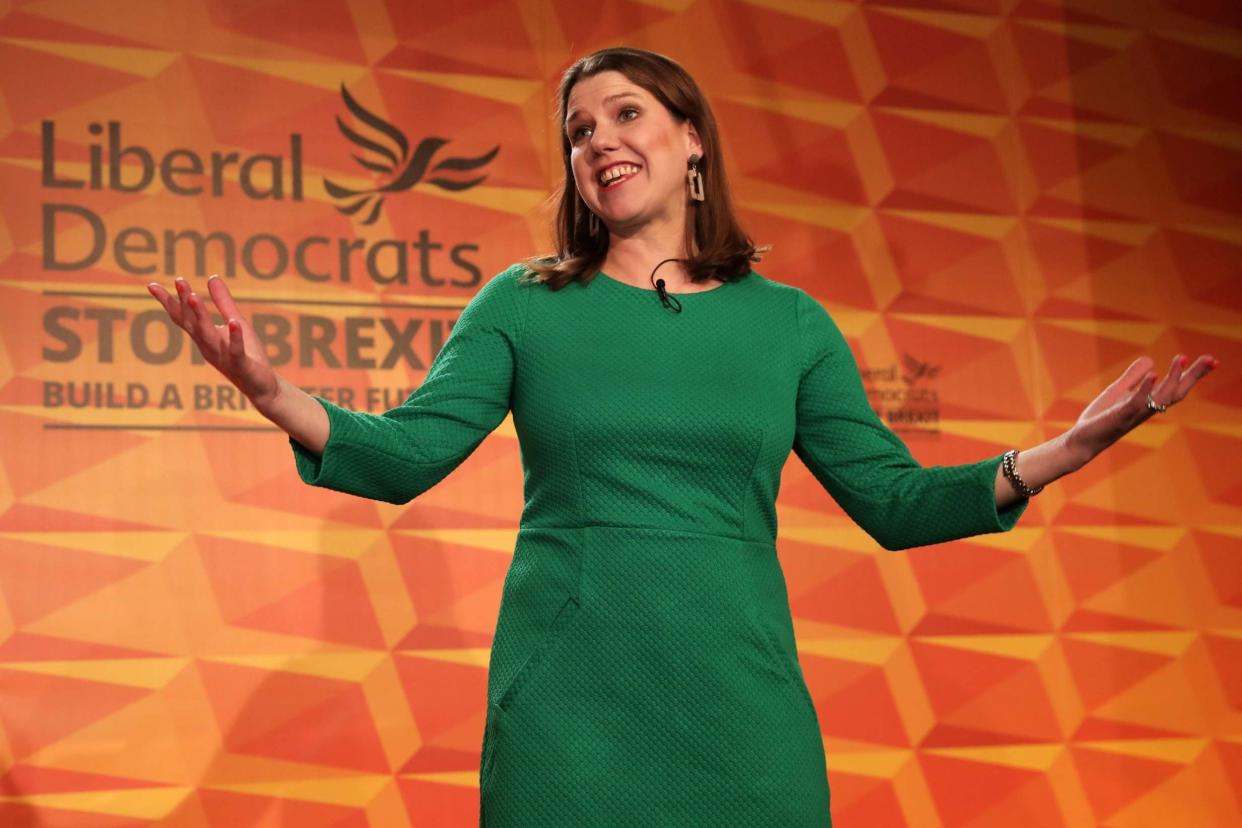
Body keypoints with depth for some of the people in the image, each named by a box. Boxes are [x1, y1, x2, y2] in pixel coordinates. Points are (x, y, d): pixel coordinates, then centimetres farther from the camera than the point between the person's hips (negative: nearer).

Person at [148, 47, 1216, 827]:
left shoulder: (788, 322, 7)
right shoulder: (525, 305, 5)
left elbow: (895, 501, 6)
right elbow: (405, 457, -3)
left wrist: (1064, 453, -5)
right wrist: (269, 389, -19)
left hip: (740, 710, 1)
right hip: (565, 708, -1)